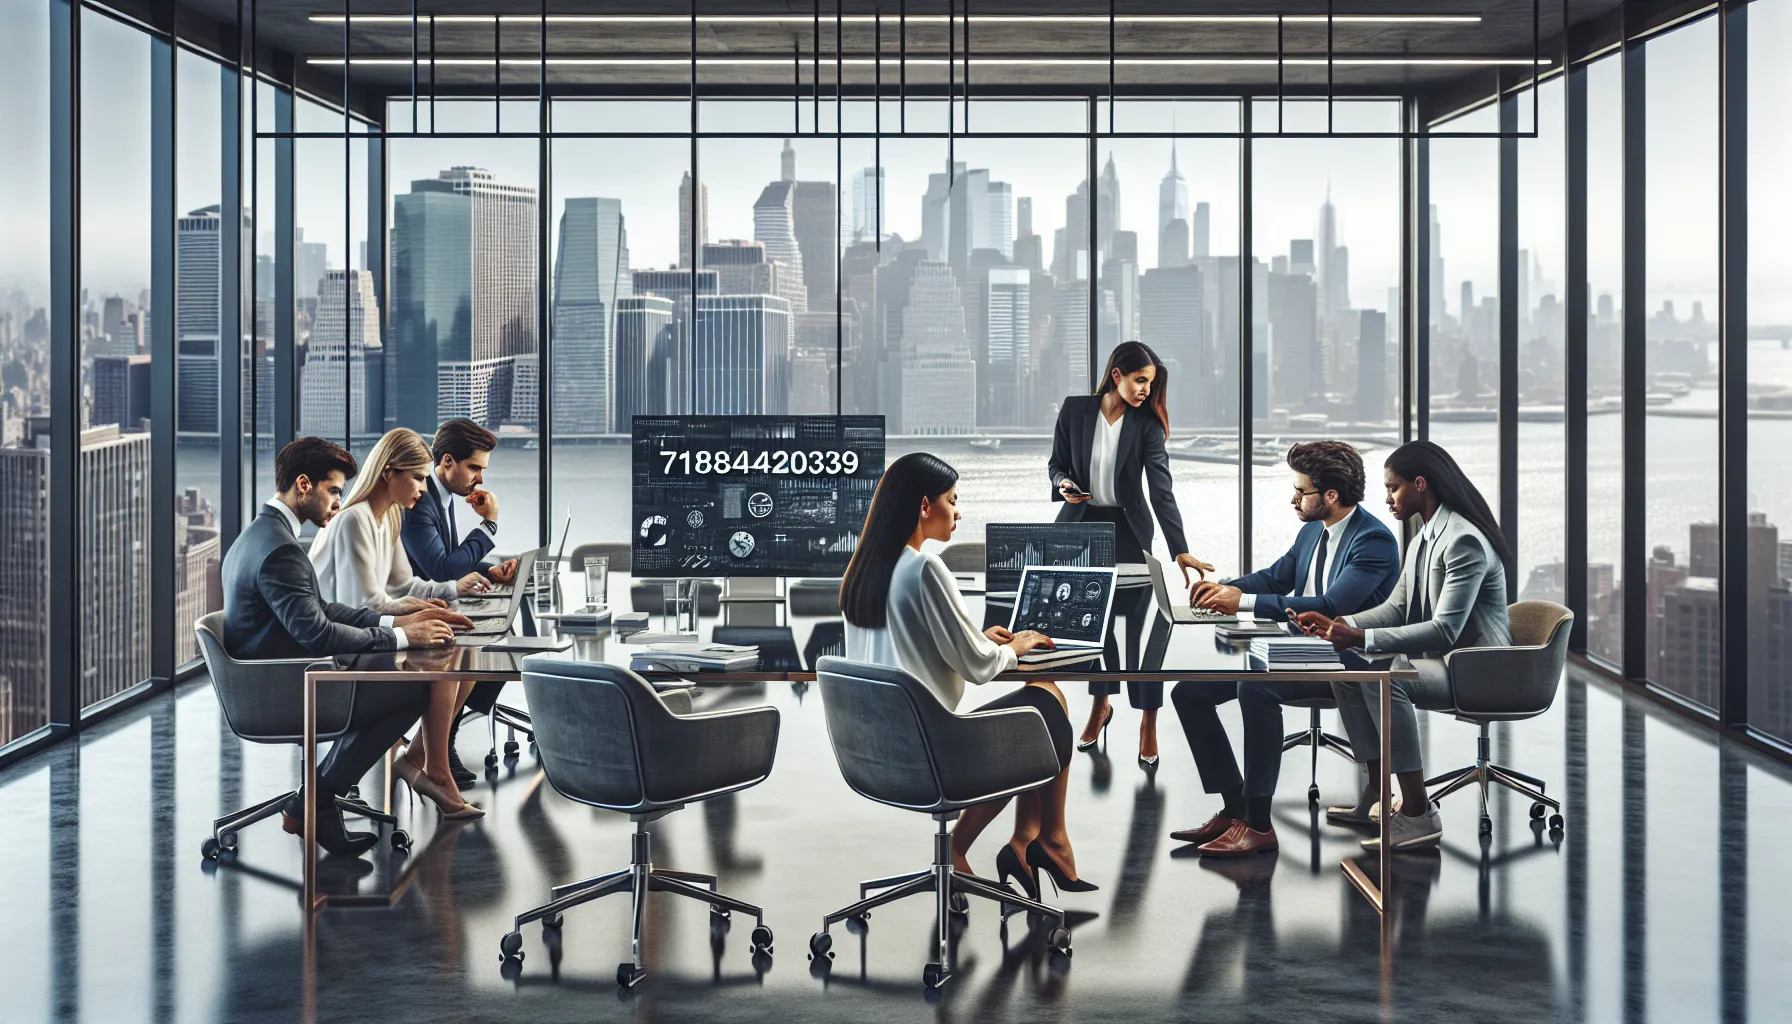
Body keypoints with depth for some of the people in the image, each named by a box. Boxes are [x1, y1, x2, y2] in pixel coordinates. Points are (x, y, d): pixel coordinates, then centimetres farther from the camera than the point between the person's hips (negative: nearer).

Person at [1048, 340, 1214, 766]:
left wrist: (1181, 550, -24)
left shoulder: (1147, 424, -10)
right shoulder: (1074, 409, -6)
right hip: (1081, 523, 2)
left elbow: (1161, 488, -16)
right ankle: (1100, 705, 29)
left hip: (1127, 528, -2)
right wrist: (1064, 485, -18)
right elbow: (1056, 463, 6)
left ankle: (1148, 722, 3)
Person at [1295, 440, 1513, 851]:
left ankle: (1418, 812, -24)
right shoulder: (1422, 540, 10)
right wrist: (1338, 625, -3)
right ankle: (1378, 794, 5)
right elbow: (1396, 607, 14)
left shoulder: (1464, 540, -21)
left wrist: (1361, 638, -30)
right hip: (1441, 658, 10)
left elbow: (1445, 631, -28)